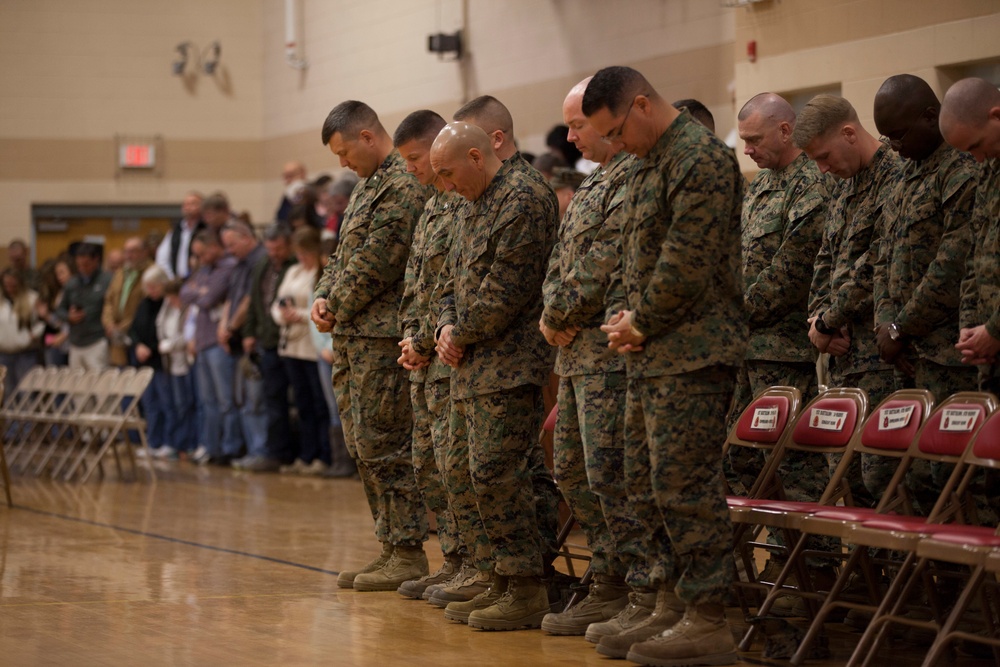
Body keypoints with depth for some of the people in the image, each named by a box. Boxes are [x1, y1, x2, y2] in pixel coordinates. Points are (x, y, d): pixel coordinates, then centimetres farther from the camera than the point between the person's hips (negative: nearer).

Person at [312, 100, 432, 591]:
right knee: (362, 446, 11)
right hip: (353, 336, 10)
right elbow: (344, 254, 23)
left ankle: (408, 553, -3)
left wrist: (338, 308, -8)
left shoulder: (405, 186, -13)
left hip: (383, 335, -10)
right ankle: (389, 547, 17)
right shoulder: (370, 184, 20)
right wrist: (324, 296, 6)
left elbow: (376, 263, -18)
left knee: (382, 443, -8)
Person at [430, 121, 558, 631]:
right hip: (471, 368, 10)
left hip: (508, 366, -10)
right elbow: (453, 280, 25)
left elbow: (504, 292, -19)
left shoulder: (524, 198, -12)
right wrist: (446, 326, 5)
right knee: (463, 473, 11)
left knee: (497, 474, -12)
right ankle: (500, 582, 17)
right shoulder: (476, 205, 19)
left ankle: (526, 592, -6)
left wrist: (463, 335, -8)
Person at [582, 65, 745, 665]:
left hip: (691, 355, -10)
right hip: (652, 354, 10)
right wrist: (629, 319, 7)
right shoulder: (647, 164, 17)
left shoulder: (701, 159, -14)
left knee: (686, 486, -8)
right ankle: (671, 608, 21)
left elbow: (688, 264, -20)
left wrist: (641, 324, -10)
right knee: (649, 486, 13)